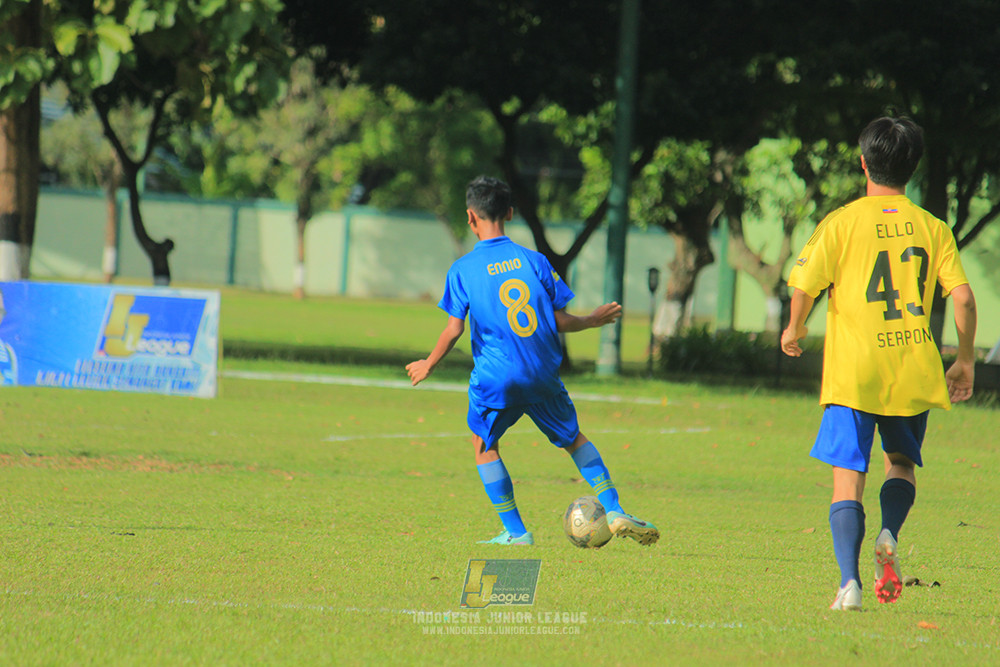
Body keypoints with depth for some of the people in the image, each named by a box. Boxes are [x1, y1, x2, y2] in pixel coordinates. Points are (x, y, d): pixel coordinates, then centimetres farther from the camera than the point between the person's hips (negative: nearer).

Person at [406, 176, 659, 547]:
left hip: (495, 378, -3)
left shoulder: (462, 270, -5)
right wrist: (593, 321, 21)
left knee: (484, 444, 18)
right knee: (574, 439, 20)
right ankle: (615, 513, 11)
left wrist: (428, 366, 9)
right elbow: (560, 321, 2)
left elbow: (453, 331, -7)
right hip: (543, 376, 3)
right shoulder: (534, 261, 2)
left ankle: (515, 531, 11)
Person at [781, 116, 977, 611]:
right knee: (901, 463, 23)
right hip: (914, 373, 2)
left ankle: (849, 581, -16)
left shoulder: (841, 223, -2)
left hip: (853, 370, -2)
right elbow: (963, 297, -1)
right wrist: (965, 361, 12)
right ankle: (889, 535, -6)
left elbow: (804, 287, -8)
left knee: (848, 478, 0)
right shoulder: (932, 228, 5)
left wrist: (793, 331, 13)